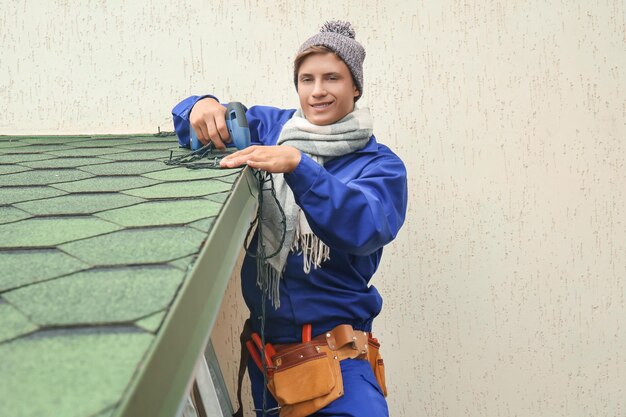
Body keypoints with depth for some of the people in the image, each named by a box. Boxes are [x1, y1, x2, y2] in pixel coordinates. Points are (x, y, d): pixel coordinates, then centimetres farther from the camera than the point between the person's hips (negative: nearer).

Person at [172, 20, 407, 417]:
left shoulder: (380, 164, -7)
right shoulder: (271, 127, 3)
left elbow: (365, 227, -26)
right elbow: (198, 123, 9)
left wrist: (297, 165, -35)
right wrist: (202, 106, -14)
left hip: (334, 344, -4)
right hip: (265, 336, 4)